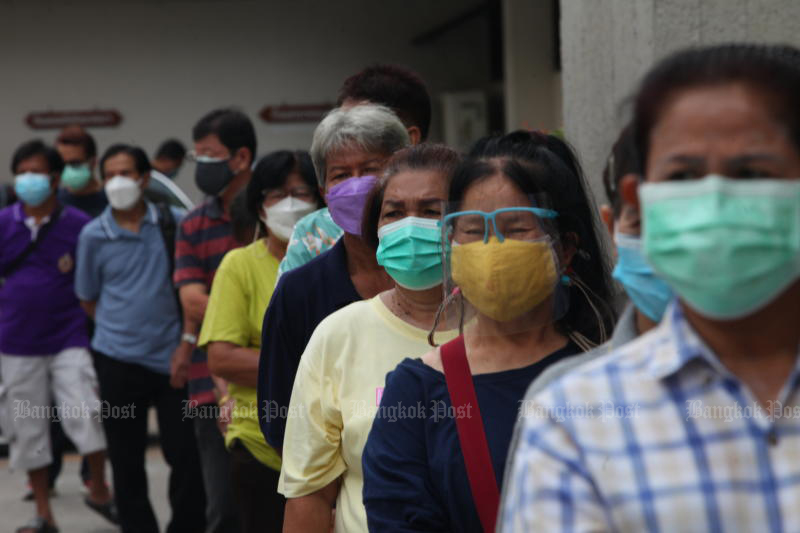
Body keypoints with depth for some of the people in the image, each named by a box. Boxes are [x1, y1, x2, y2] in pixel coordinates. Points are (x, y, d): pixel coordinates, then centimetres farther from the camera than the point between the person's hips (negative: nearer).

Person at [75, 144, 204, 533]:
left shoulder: (174, 223, -1)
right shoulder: (93, 235, 0)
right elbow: (88, 299, 11)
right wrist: (122, 327, 8)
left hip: (172, 356, 0)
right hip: (117, 360, 0)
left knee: (186, 455, 2)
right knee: (126, 463, 8)